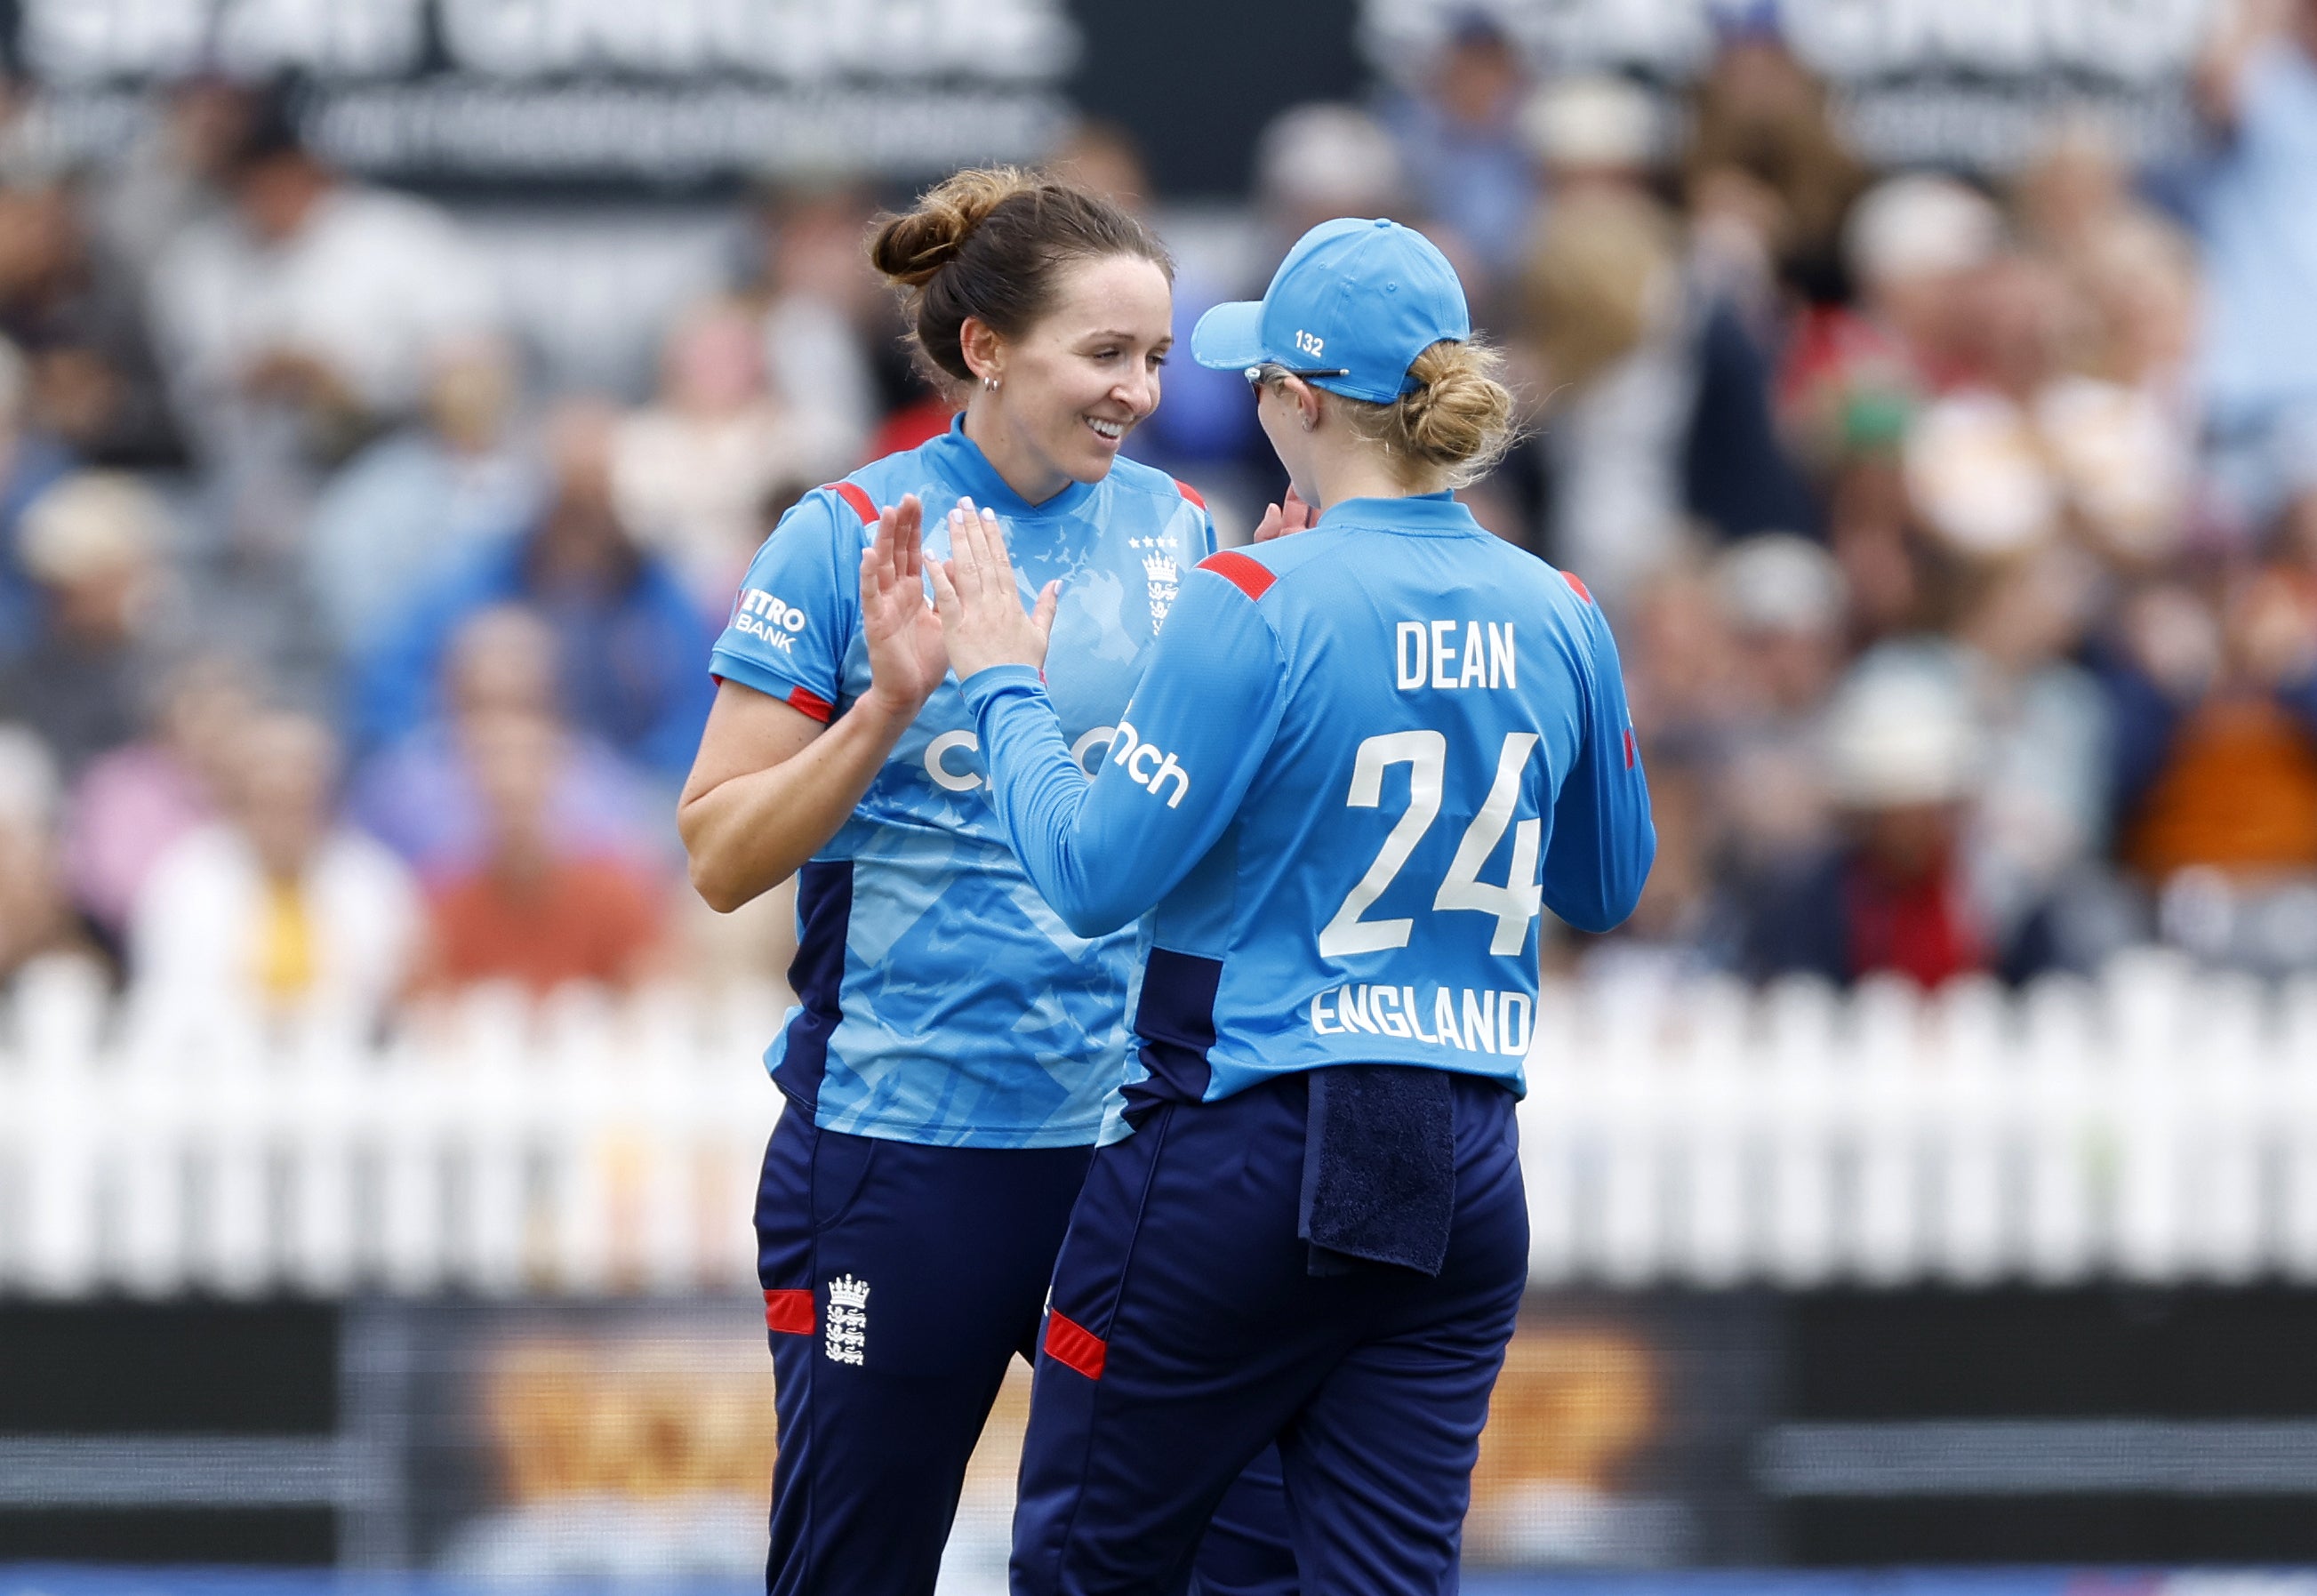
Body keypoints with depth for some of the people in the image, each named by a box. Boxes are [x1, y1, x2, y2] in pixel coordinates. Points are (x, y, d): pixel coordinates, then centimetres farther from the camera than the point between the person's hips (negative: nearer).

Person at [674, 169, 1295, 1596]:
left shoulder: (1177, 530, 6)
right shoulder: (848, 541, -5)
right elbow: (723, 857, -5)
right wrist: (889, 702, -18)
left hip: (1139, 1141, 3)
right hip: (902, 1148, -3)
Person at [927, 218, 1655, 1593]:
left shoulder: (1259, 607, -14)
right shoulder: (1555, 617, 3)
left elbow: (1094, 874, -14)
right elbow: (1610, 886, 18)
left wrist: (1004, 684, 1)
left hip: (1242, 1159, -5)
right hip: (1464, 1171, 5)